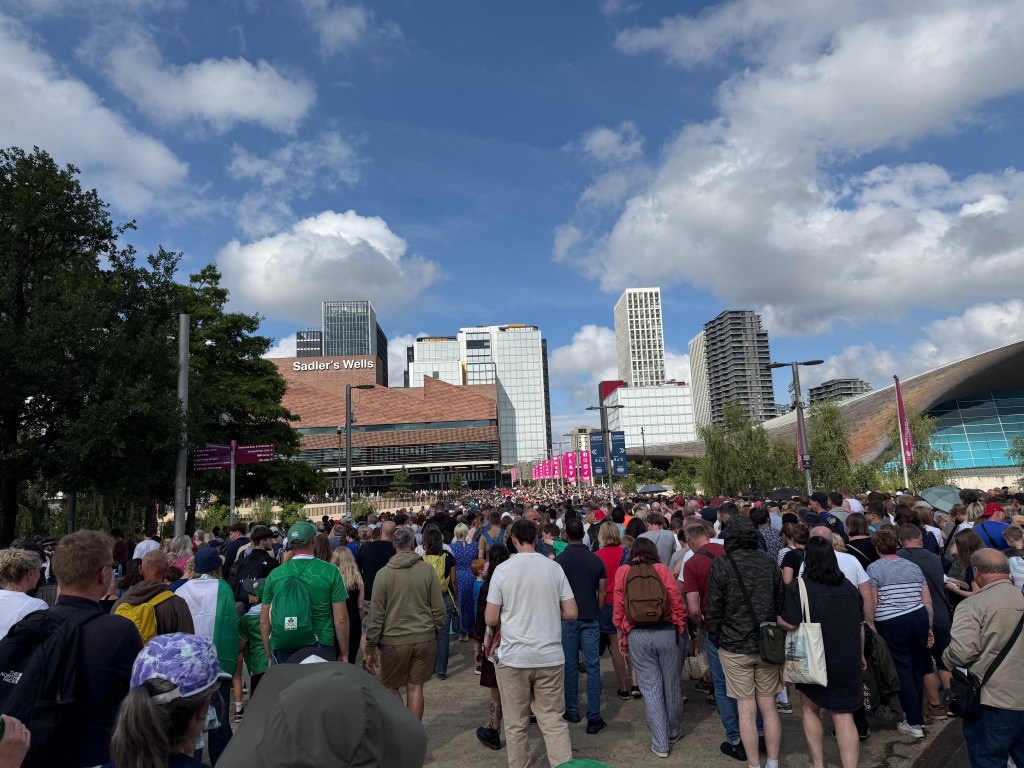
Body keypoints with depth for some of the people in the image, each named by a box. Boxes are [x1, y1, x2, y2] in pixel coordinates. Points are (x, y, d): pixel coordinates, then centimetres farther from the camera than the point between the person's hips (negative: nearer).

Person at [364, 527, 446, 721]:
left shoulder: (384, 573, -6)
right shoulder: (428, 570, -3)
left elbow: (376, 615, -4)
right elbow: (439, 609, 0)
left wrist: (370, 648, 3)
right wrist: (436, 632, 16)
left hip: (394, 640, -2)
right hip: (425, 638, 2)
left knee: (391, 687, 15)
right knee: (415, 688, 12)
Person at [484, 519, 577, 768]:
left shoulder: (503, 569, -8)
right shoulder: (554, 568, -2)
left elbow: (491, 619, -6)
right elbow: (571, 613, 0)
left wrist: (489, 634, 15)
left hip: (513, 656, -2)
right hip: (551, 656, 2)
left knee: (515, 722, 12)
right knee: (553, 719, 11)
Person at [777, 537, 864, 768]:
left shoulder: (798, 587, -13)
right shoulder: (849, 586, 3)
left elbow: (790, 624, -20)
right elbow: (860, 625, 11)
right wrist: (860, 656, 25)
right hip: (847, 660, 3)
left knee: (811, 709, 18)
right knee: (843, 716, 6)